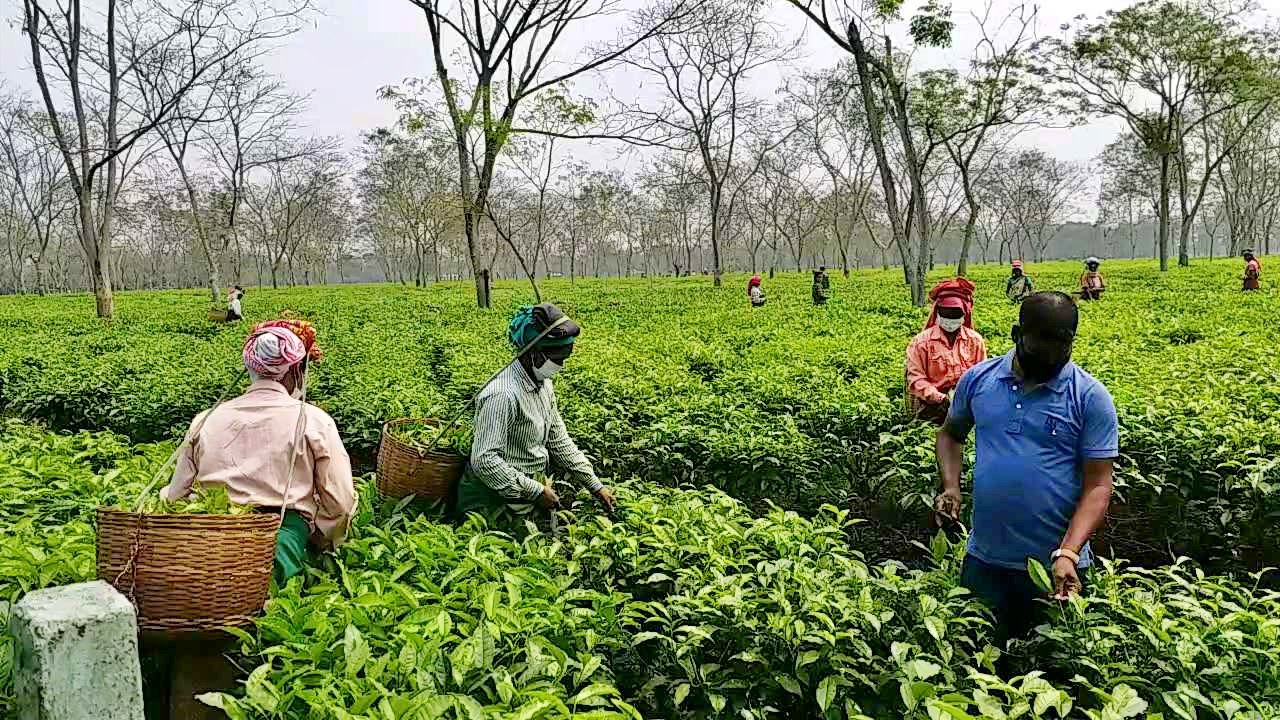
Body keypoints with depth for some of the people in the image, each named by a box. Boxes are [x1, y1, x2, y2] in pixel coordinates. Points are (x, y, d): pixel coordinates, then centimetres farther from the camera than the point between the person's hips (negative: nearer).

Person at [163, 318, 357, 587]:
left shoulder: (206, 420, 17)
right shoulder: (314, 422, 7)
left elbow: (174, 496, 17)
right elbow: (339, 504, 7)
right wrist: (320, 544, 23)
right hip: (283, 531, -3)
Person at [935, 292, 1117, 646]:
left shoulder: (1091, 397, -9)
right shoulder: (978, 379, 0)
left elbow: (1098, 485, -10)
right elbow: (951, 434, 16)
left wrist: (1067, 554, -24)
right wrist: (950, 486, -3)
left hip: (1057, 565, -2)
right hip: (983, 560, 2)